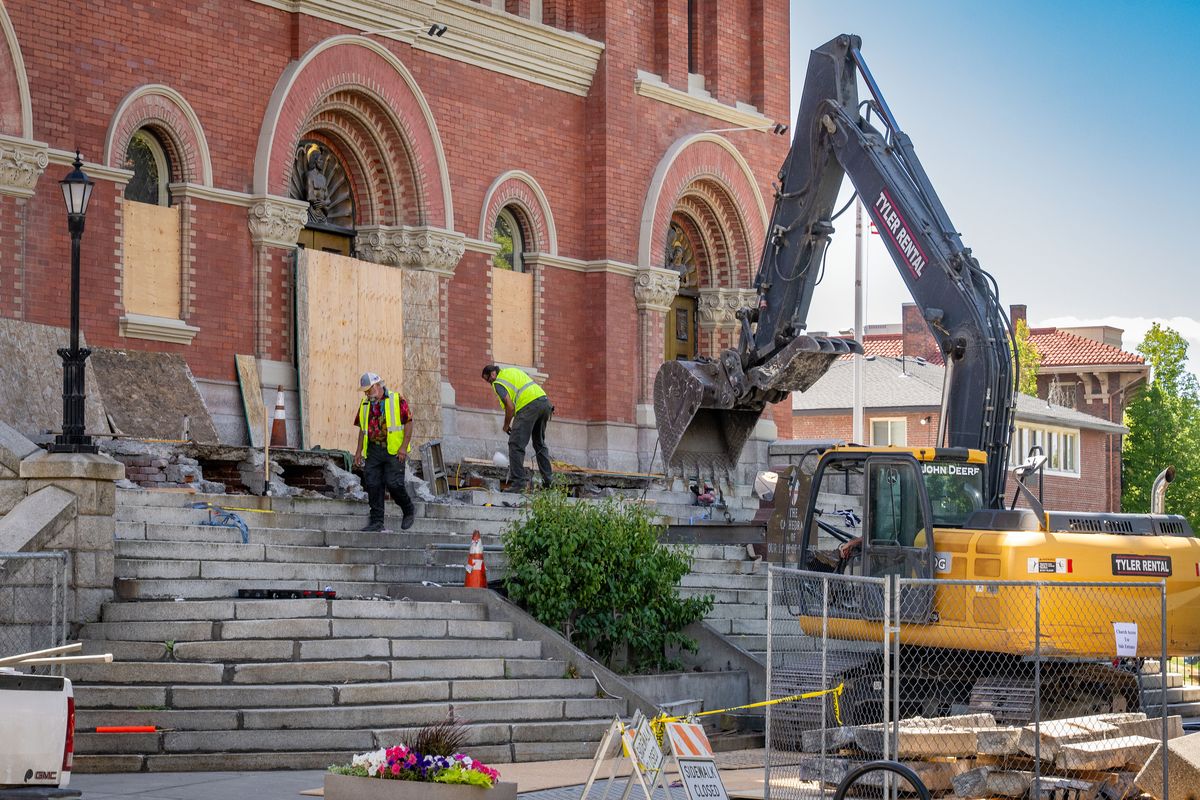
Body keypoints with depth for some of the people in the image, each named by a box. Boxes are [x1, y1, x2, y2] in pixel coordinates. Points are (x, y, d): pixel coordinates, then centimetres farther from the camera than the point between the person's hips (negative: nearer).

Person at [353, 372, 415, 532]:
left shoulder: (396, 400, -2)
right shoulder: (365, 404, 15)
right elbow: (363, 429, 20)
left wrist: (403, 447, -13)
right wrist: (359, 450, 12)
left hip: (393, 451, -5)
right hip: (373, 450, 5)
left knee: (393, 483, -12)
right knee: (373, 485, -2)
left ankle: (409, 511, 12)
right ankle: (377, 521, 2)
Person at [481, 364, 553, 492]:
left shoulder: (498, 383, 3)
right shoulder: (513, 371, 28)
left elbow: (510, 407, -7)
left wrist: (506, 426, 8)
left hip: (529, 405, -8)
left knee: (516, 445, -6)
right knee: (540, 444, 22)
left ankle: (519, 482, -13)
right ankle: (548, 480, 22)